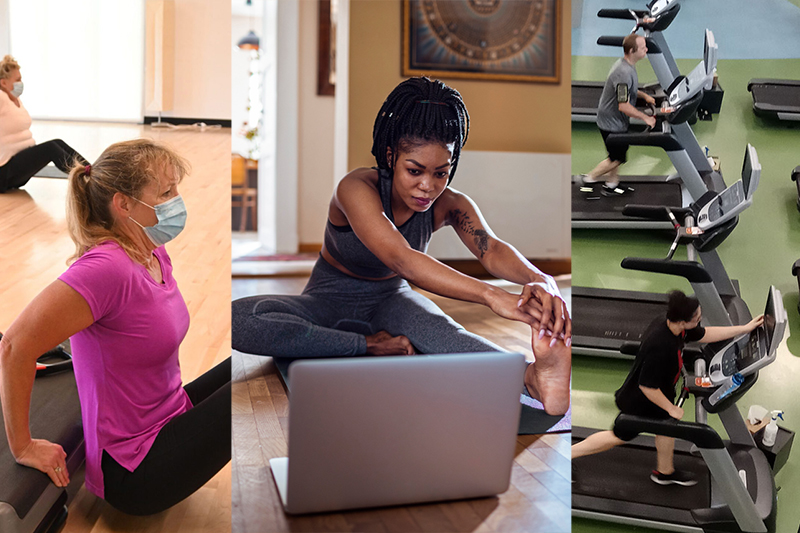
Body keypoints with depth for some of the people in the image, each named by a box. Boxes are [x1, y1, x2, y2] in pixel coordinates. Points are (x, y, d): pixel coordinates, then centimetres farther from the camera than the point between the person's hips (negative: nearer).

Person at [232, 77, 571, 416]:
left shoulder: (449, 205, -14)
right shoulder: (356, 189, -29)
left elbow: (492, 249, -32)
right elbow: (401, 259, -45)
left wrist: (539, 279, -57)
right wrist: (491, 295, -58)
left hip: (389, 299, 2)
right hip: (332, 300, -1)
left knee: (439, 329, -36)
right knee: (239, 318, -31)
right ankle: (372, 345, -28)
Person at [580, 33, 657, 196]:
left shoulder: (624, 63, 1)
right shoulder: (624, 73, -31)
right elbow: (624, 106, -30)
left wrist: (644, 96, 9)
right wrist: (645, 118, -21)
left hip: (616, 120, 10)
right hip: (611, 123, -10)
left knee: (618, 155, 20)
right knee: (617, 158, 5)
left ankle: (612, 185, 34)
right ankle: (589, 178, 20)